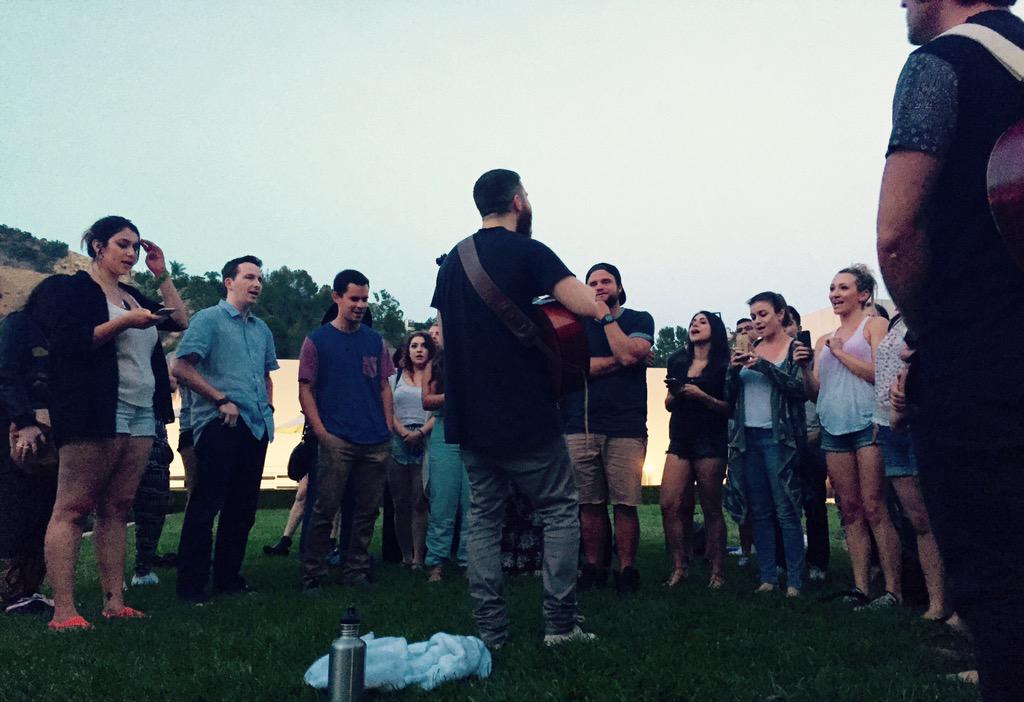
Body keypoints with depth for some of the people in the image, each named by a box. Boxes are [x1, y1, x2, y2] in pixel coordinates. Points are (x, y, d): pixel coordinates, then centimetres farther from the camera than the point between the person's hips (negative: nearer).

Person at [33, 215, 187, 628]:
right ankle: (63, 612, -9)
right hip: (96, 415, -7)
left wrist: (161, 274, 17)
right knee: (71, 508, -7)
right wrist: (123, 322, -15)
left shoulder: (133, 297, 22)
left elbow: (181, 321, 21)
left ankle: (114, 603, 6)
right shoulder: (67, 288, 2)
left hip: (141, 416, 7)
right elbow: (67, 343, -10)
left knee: (116, 508, 5)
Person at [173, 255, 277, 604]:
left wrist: (267, 408, 15)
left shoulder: (262, 329, 19)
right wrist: (222, 400, -14)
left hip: (256, 427, 8)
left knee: (243, 507, 12)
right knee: (206, 505, -5)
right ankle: (191, 584, 2)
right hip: (221, 425, -7)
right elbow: (181, 368, -11)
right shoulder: (208, 319, -3)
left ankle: (228, 577, 22)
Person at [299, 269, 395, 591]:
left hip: (377, 443, 4)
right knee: (325, 509, -5)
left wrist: (388, 427, 6)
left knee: (367, 511, 8)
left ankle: (356, 572, 19)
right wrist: (321, 432, -9)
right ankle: (312, 575, 6)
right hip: (337, 441, -4)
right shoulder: (317, 340, 2)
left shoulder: (375, 340, 13)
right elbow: (305, 390, 0)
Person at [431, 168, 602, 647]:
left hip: (468, 417, 6)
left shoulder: (452, 261, 13)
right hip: (525, 418, -6)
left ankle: (489, 630, 10)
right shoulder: (527, 252, -9)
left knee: (483, 516, 12)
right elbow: (587, 305, -20)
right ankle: (559, 623, 7)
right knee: (559, 510, 7)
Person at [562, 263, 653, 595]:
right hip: (580, 427, 2)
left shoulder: (639, 319, 11)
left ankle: (626, 571, 6)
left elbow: (628, 354, -9)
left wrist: (606, 316, 0)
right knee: (590, 504, 4)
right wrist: (615, 361, -5)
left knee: (625, 504, -4)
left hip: (625, 428, -2)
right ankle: (593, 569, 14)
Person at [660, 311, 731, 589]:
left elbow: (730, 408, -1)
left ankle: (717, 571, 7)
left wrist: (702, 396, -15)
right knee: (669, 505, -7)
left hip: (711, 442, -4)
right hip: (680, 440, 4)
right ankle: (679, 567, 4)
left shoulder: (723, 365, 3)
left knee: (711, 509, -1)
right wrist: (676, 394, -2)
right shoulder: (677, 361, 15)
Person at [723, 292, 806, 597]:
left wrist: (764, 366, -19)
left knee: (786, 511, -6)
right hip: (748, 437, 5)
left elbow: (800, 389, -12)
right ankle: (768, 577, 12)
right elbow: (730, 396, 13)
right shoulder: (751, 351, 15)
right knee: (759, 511, 7)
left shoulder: (795, 348, 1)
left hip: (778, 437, -5)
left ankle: (794, 580, -1)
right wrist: (734, 370, -6)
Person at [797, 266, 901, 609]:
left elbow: (880, 373, -8)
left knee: (873, 508, -10)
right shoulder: (824, 341, 21)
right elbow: (814, 393, 18)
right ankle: (860, 588, 5)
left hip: (867, 423, -6)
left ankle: (893, 591, -6)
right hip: (834, 428, 6)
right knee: (850, 510, 3)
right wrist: (806, 366, 1)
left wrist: (841, 353, -3)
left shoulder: (875, 325, 5)